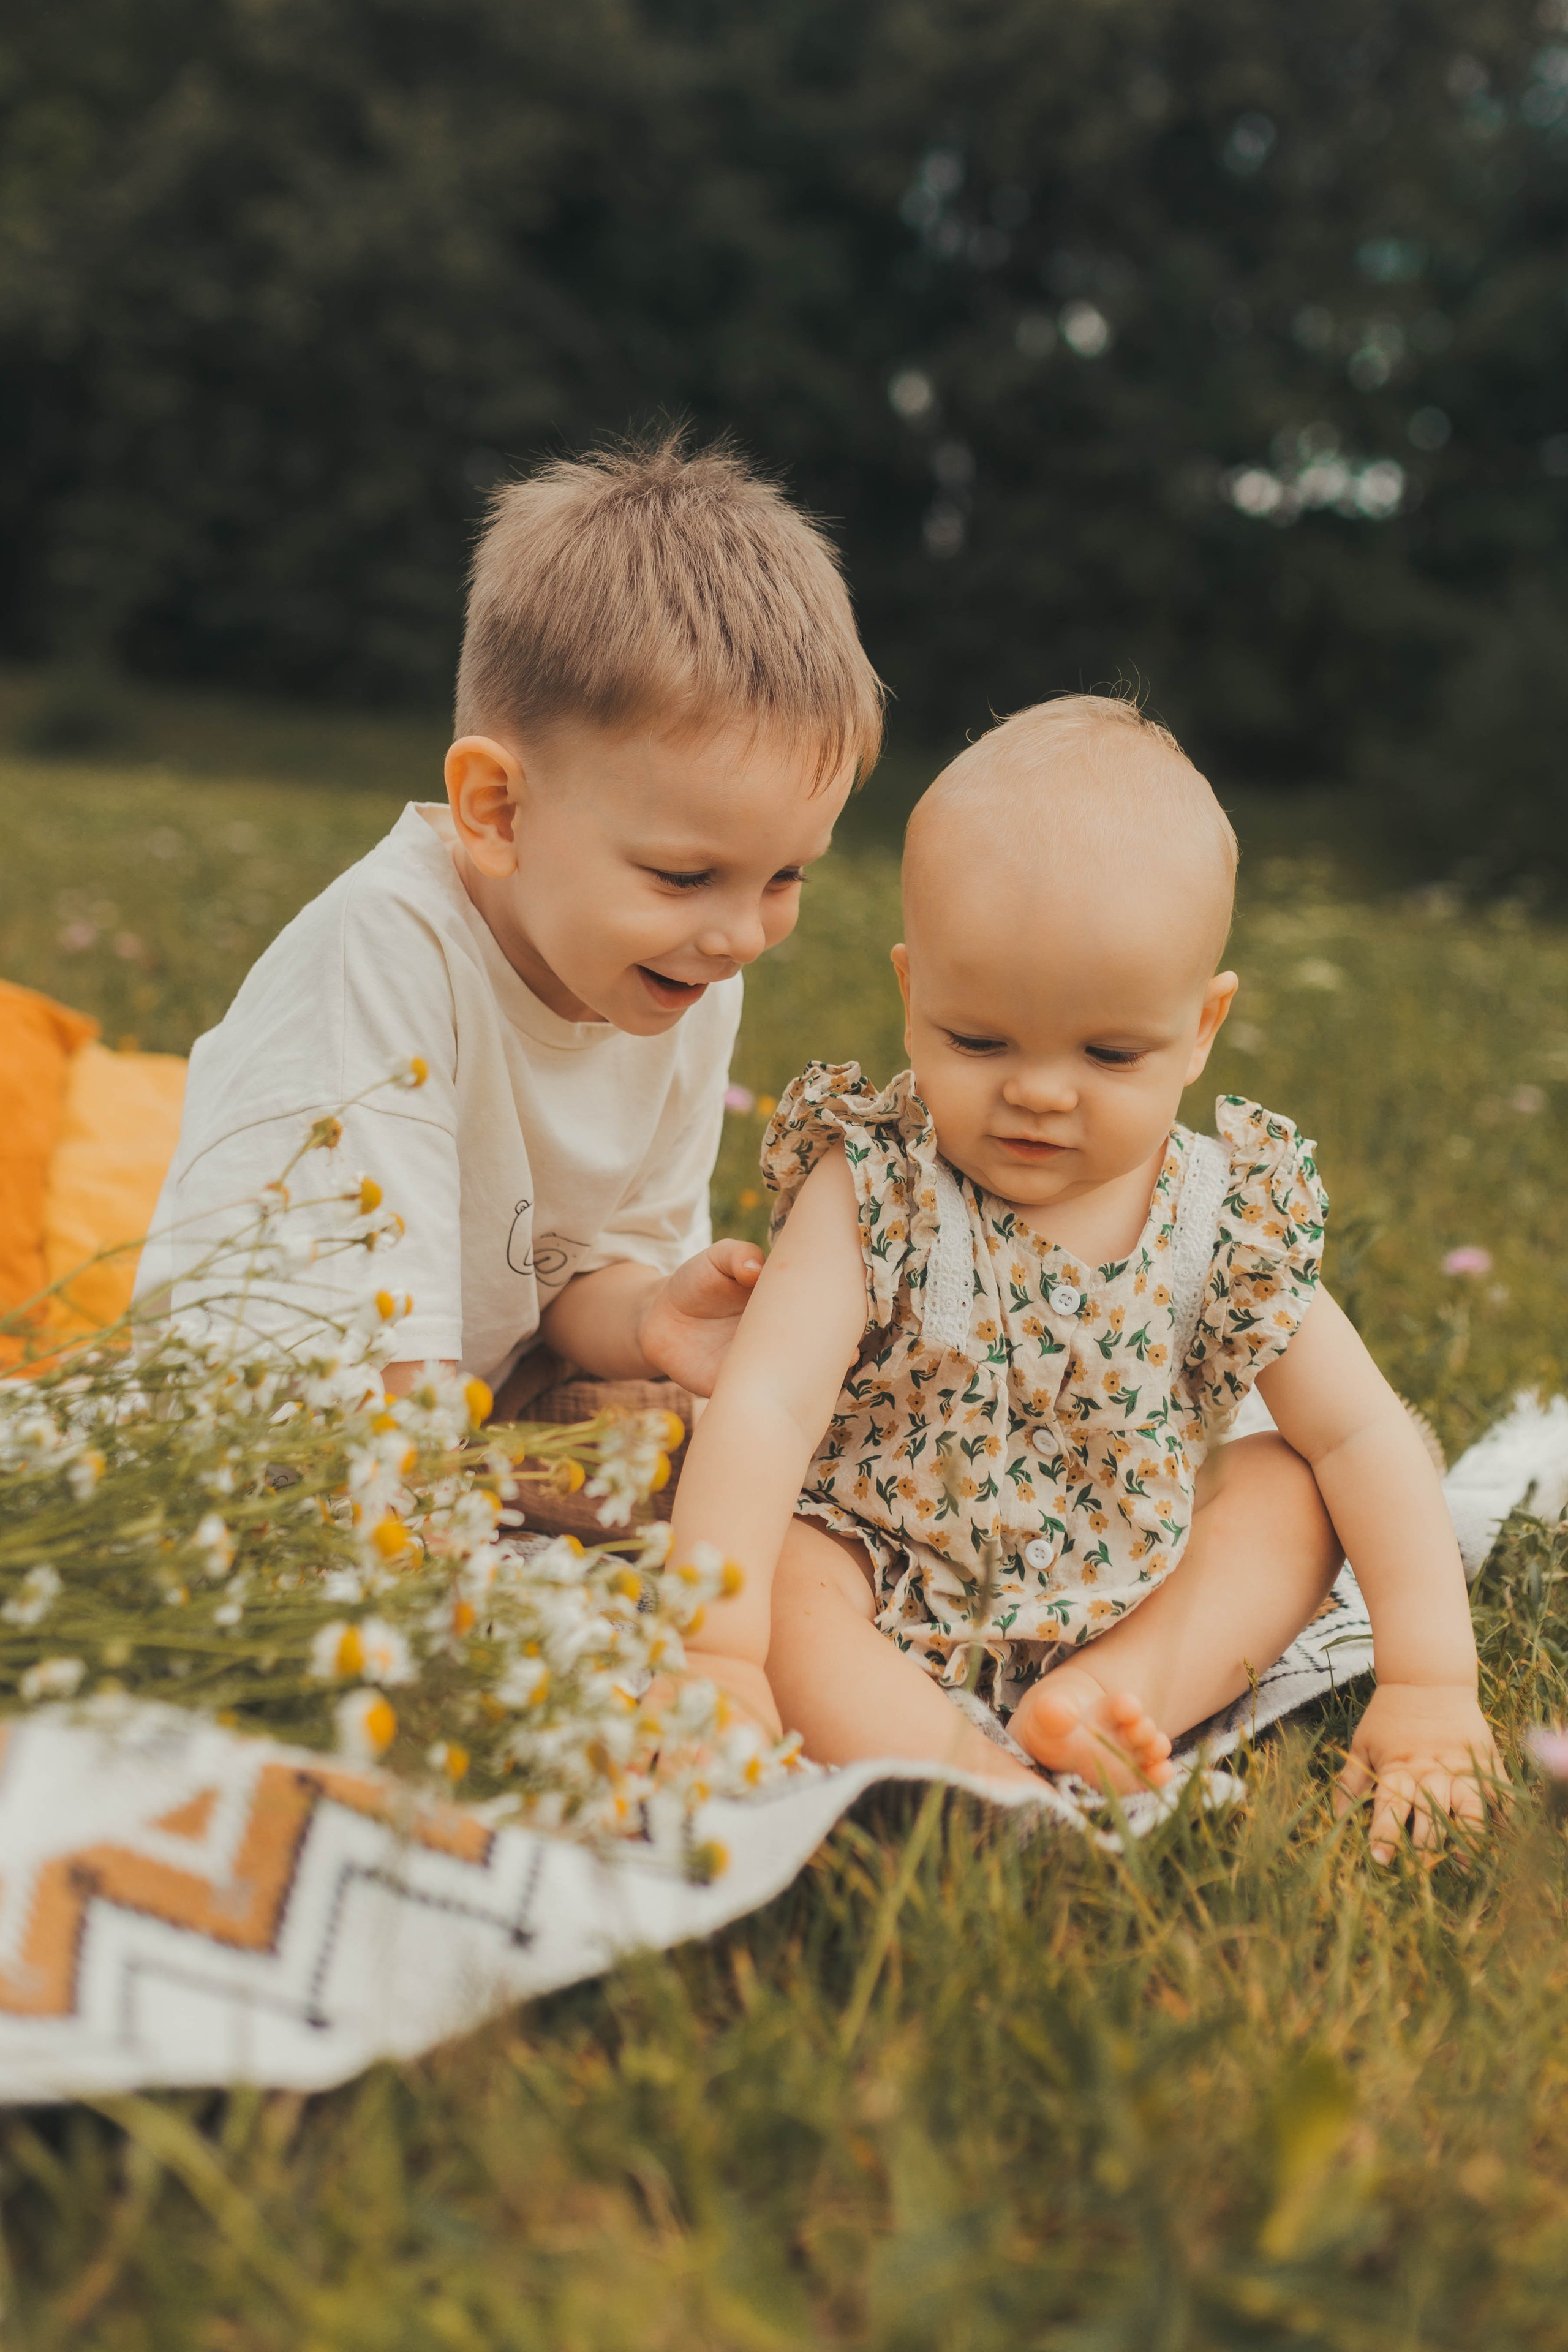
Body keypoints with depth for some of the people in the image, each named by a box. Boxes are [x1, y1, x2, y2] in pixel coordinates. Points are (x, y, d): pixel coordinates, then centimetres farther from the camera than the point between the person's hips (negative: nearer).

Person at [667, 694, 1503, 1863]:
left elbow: (1362, 1432, -5)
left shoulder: (1226, 1219, -10)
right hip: (884, 1582, -3)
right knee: (776, 1554, -29)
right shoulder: (875, 1188, -19)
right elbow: (766, 1406, -28)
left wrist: (1430, 1681, -15)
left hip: (1122, 1598, 4)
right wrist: (715, 1648, -40)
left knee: (1286, 1485, -9)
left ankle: (1129, 1690, -26)